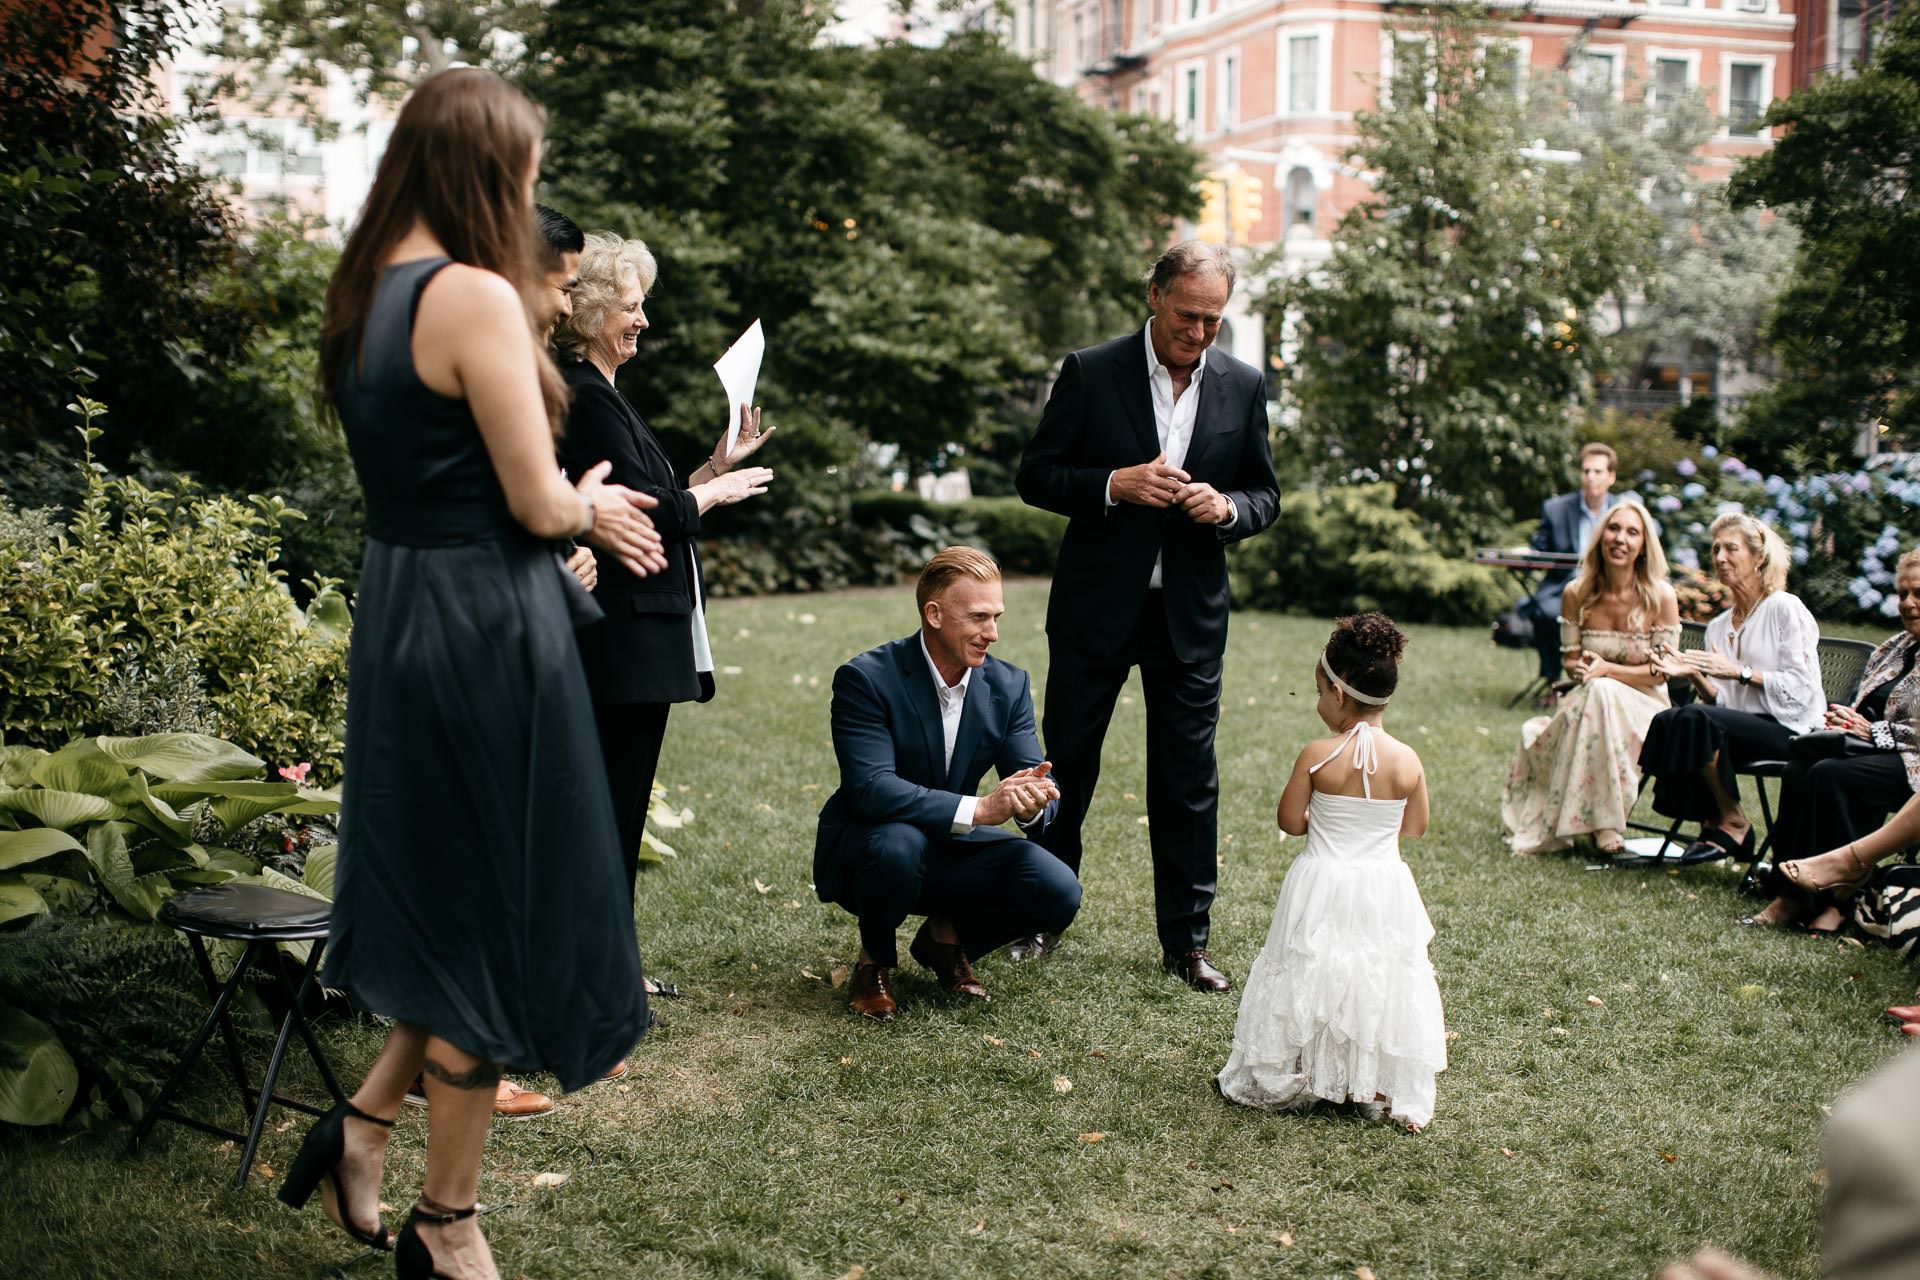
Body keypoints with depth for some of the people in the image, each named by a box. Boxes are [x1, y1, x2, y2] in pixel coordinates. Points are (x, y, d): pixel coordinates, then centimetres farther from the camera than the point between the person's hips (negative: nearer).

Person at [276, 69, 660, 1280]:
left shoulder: (364, 298, 10)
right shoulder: (476, 297, -17)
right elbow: (537, 504, -17)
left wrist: (584, 516, 18)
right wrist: (592, 507, 5)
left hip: (398, 620, 9)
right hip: (487, 629, -8)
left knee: (449, 896, 22)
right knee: (499, 912, 6)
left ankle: (365, 1124, 22)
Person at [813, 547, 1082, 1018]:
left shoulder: (1009, 686, -4)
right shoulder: (865, 679, -20)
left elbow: (1036, 776, -9)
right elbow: (871, 789, -32)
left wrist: (1034, 801, -35)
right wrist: (979, 809, -41)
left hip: (952, 851, 4)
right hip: (864, 850, -4)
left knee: (1058, 892, -20)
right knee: (898, 844, -39)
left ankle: (946, 939, 10)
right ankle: (875, 961, -6)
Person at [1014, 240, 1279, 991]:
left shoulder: (1242, 387, 3)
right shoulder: (1091, 374, -5)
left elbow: (1266, 493, 10)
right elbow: (1037, 476, -4)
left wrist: (1228, 507, -13)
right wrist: (1116, 484, -20)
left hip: (1191, 612, 2)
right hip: (1095, 607, -1)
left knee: (1189, 781, 5)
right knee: (1067, 766, 10)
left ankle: (1186, 940, 17)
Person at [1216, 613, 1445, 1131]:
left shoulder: (1317, 755, -14)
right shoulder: (1407, 761, -7)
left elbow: (1290, 821, -5)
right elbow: (1416, 827, 6)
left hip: (1322, 890, -2)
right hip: (1385, 892, 2)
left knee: (1311, 981, 13)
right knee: (1380, 985, 14)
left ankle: (1287, 1079, 21)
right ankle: (1378, 1088, 19)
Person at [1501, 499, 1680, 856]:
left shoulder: (1660, 596, -10)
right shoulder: (1576, 594, -2)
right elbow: (1570, 661, 5)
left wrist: (1607, 669, -22)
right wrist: (1582, 669, -19)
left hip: (1643, 707, -3)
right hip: (1588, 702, 3)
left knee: (1601, 692, -35)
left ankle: (1604, 821, -32)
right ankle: (1602, 824, -24)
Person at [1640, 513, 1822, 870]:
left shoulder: (1786, 609, -2)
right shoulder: (1718, 627, 18)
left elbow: (1800, 689, -10)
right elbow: (1720, 701, 12)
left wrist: (1738, 672, -17)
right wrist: (1694, 675, -7)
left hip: (1789, 731, -6)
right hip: (1744, 725, 6)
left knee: (1695, 719, -31)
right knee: (1668, 721, -22)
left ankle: (1733, 823, -14)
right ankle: (1710, 823, -12)